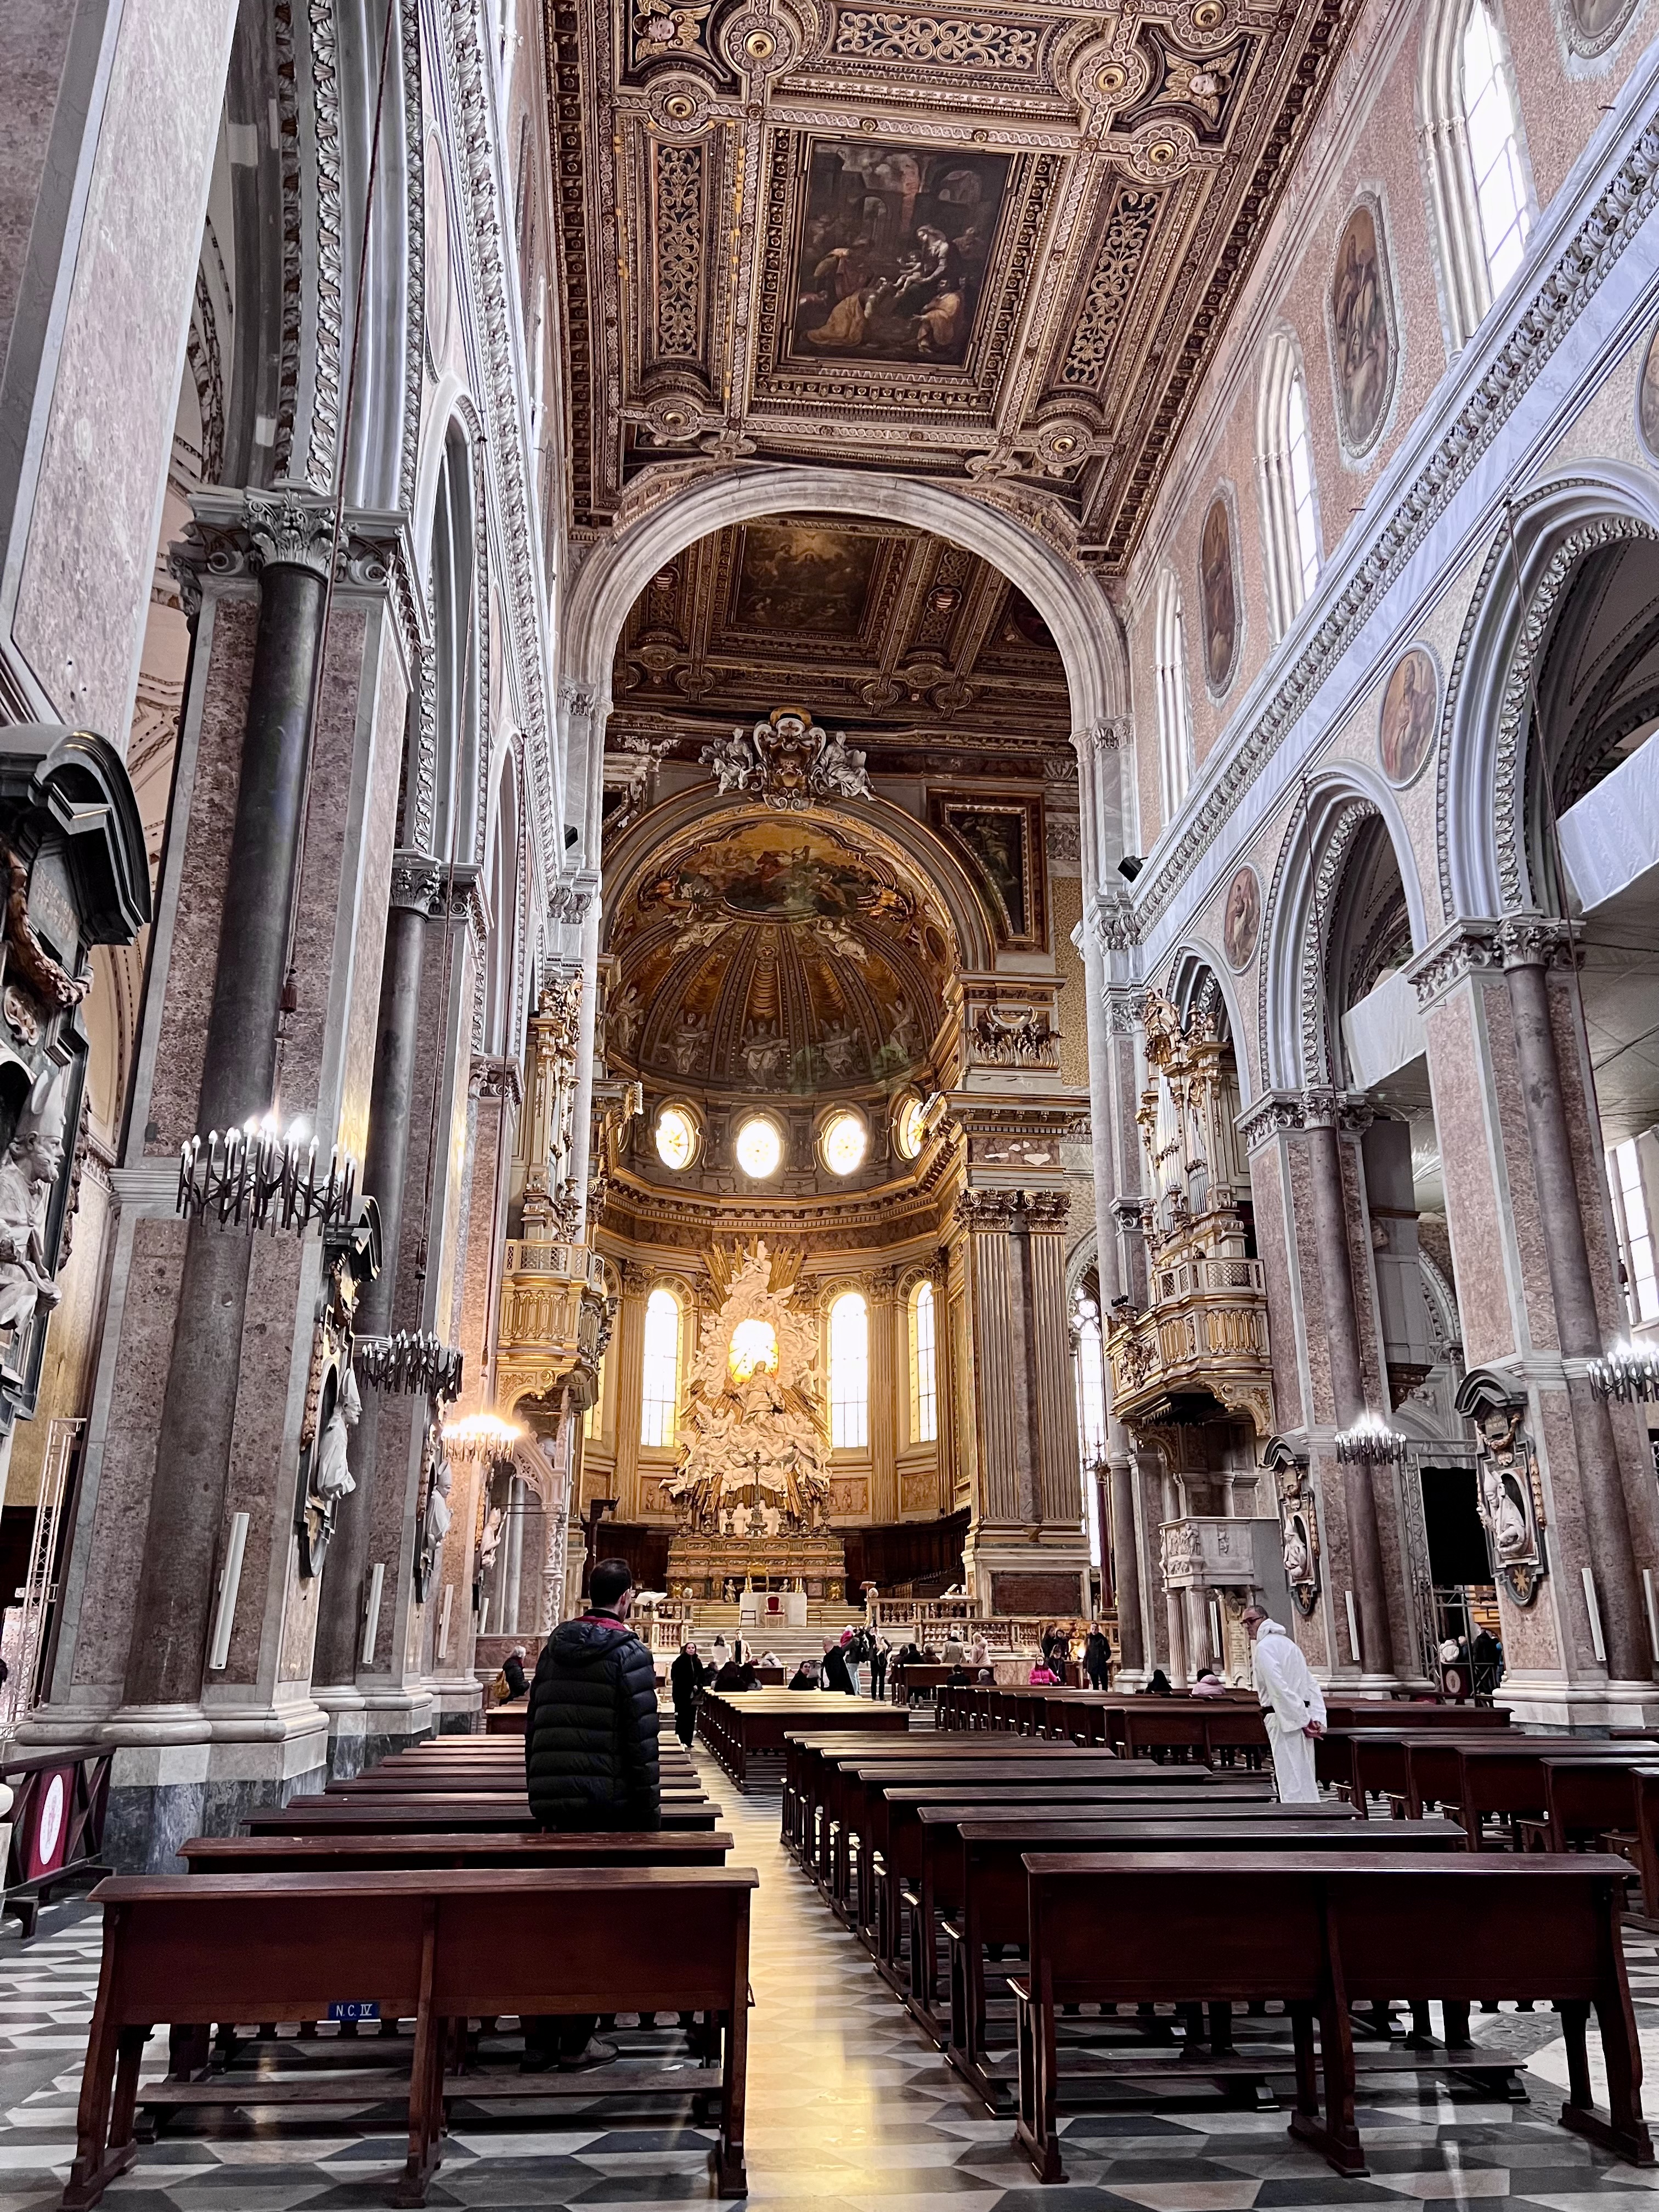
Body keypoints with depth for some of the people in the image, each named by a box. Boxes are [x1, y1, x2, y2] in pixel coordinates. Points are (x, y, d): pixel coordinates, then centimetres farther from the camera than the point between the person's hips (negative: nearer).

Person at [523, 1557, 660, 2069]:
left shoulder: (554, 1648, 8)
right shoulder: (630, 1654, -11)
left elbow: (533, 1727, 12)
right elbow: (641, 1741, -13)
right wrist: (648, 1810, -6)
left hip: (552, 1803, 6)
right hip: (607, 1805, -6)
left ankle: (538, 2041, 19)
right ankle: (576, 2043, 12)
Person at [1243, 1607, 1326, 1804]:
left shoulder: (1265, 1647, -11)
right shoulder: (1287, 1643, 18)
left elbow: (1279, 1688, -21)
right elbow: (1312, 1685, 16)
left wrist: (1302, 1720, -18)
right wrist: (1316, 1718, 7)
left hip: (1286, 1720, -9)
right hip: (1298, 1718, 9)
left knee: (1291, 1782, -7)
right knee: (1304, 1781, 15)